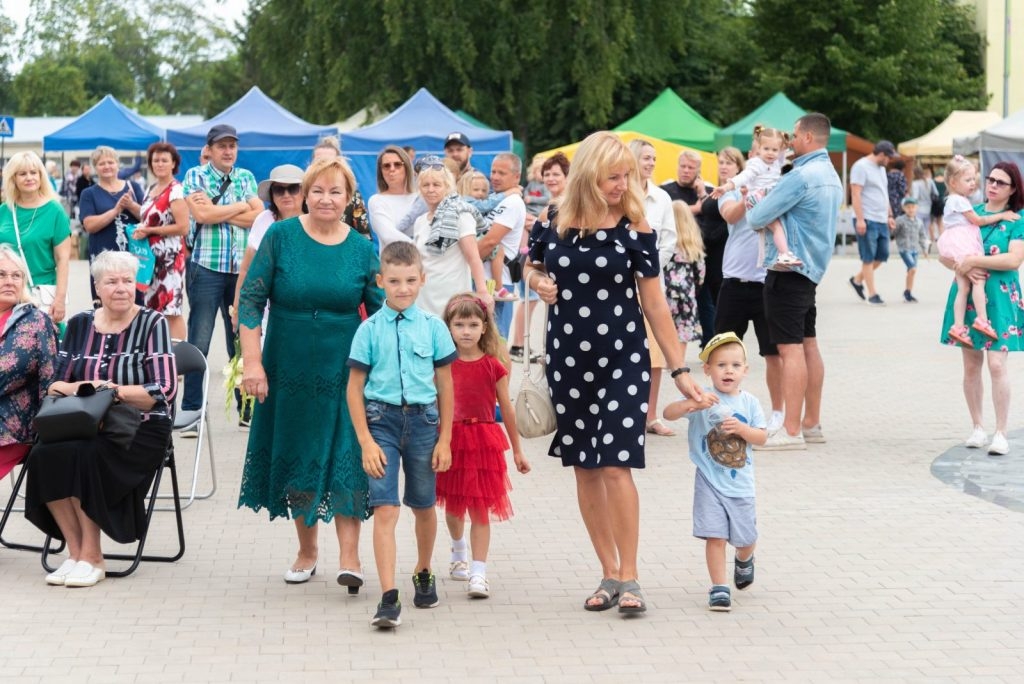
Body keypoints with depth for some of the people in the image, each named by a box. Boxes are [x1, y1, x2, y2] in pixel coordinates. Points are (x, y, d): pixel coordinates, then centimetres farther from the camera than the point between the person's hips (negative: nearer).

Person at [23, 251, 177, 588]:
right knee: (43, 455, -26)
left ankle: (91, 557, -18)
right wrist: (80, 388, -14)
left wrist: (113, 390, -19)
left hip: (139, 429, -4)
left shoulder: (152, 324, 0)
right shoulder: (79, 325, 13)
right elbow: (55, 385, 8)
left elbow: (164, 390, -8)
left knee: (84, 455, -32)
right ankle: (75, 551, -15)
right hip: (88, 425, 4)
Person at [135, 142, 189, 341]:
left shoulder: (176, 191, -11)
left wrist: (149, 231, -16)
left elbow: (183, 227, -18)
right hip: (151, 256, 9)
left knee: (172, 311, -10)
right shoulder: (151, 189, 15)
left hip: (169, 257, -9)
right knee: (154, 308, 9)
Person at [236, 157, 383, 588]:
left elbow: (381, 314, 4)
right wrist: (252, 361, -11)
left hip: (344, 372, -1)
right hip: (289, 370, 1)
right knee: (296, 456, 10)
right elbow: (251, 299, -4)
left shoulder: (361, 249, 0)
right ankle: (306, 551, 25)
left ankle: (349, 556, -6)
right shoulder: (281, 237, -4)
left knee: (346, 458, -8)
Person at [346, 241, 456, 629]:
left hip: (422, 421, 2)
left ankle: (423, 573, 41)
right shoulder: (370, 329, -2)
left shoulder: (433, 327, 2)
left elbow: (445, 386, 7)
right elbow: (354, 388, -1)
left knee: (423, 506, 16)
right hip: (381, 419, -2)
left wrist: (444, 439, 4)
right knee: (385, 509, -11)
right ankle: (388, 599, -14)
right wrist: (366, 442, -7)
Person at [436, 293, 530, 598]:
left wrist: (517, 450, 8)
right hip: (450, 440, 2)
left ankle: (478, 574, -4)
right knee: (452, 506, 17)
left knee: (480, 509, -4)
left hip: (484, 441, -2)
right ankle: (459, 555, 43)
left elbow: (506, 409, 3)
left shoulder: (493, 366, -3)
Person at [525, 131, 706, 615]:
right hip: (567, 361, 3)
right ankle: (609, 574, 17)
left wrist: (679, 369, -4)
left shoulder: (634, 230, -6)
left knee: (615, 466, -10)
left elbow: (654, 303, -3)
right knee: (584, 468, 7)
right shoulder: (555, 223, 0)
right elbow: (532, 266, 19)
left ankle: (629, 579, -2)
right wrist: (537, 281, -6)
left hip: (622, 361, -3)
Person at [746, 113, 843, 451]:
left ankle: (791, 431, -10)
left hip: (789, 268, -10)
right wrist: (765, 205, 11)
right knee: (808, 344, 14)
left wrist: (754, 206, 7)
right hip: (812, 267, 10)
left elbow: (757, 217, -16)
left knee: (791, 348, -9)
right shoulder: (830, 175, 14)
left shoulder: (802, 176, -17)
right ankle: (811, 423, 20)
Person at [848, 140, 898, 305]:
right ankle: (872, 295, 2)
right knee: (869, 258, -3)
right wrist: (860, 219, -21)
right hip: (867, 220, -9)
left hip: (881, 220, 9)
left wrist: (889, 216, 21)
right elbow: (856, 194, -16)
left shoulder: (881, 168, 17)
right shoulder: (861, 166, -11)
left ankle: (857, 280, 25)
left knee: (882, 255, 9)